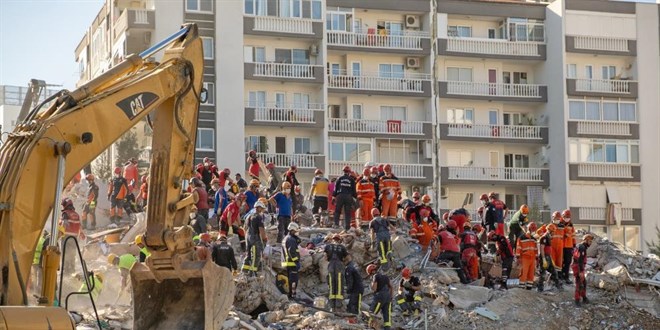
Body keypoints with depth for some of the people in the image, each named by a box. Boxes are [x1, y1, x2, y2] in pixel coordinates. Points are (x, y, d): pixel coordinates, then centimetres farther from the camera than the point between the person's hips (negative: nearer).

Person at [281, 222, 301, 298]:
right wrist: (297, 262, -22)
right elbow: (292, 252, -22)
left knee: (290, 279, 16)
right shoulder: (291, 240, -16)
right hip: (292, 263, -10)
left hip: (286, 262, 10)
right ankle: (292, 294, -12)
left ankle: (289, 294, 21)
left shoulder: (285, 239, 17)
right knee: (294, 279, -8)